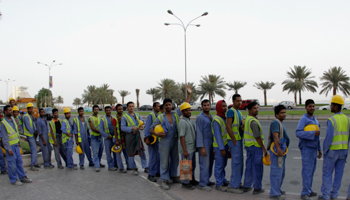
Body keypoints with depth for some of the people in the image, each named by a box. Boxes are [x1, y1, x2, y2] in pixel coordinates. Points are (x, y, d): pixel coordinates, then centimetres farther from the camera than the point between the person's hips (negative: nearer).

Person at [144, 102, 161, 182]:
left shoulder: (159, 116, 12)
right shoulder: (151, 115, -10)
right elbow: (147, 127, -15)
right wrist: (147, 139, -21)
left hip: (159, 138, 7)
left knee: (159, 156, 12)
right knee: (153, 157, -5)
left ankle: (158, 171, 25)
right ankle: (151, 175, 3)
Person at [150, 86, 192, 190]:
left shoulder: (176, 114, 5)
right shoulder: (160, 117, -2)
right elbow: (151, 128, 2)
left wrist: (189, 94, 5)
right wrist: (157, 134, -18)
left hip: (175, 140, 4)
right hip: (165, 141, -4)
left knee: (175, 159, 15)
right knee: (164, 161, -2)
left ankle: (173, 176, 31)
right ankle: (164, 180, 4)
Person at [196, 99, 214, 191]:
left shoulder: (211, 116, 14)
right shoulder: (200, 117, -10)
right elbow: (199, 133, -14)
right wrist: (201, 147, -17)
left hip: (211, 143, 8)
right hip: (204, 143, -8)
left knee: (210, 163, 12)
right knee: (204, 164, -6)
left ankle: (206, 180, 24)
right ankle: (202, 184, 1)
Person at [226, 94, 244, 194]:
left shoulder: (238, 112, 16)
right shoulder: (231, 111, -13)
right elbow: (228, 126, -20)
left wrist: (242, 126, 2)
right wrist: (234, 141, -20)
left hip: (239, 140, 9)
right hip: (234, 140, -9)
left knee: (239, 162, 13)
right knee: (237, 162, -8)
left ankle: (237, 183, 23)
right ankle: (233, 186, -2)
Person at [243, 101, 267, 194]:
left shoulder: (247, 119, 11)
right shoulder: (254, 121, -20)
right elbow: (257, 137, -22)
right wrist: (264, 148, -14)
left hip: (248, 145, 9)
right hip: (256, 146, -9)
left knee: (249, 166, 14)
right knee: (257, 167, 1)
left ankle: (246, 186, 21)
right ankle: (257, 188, 9)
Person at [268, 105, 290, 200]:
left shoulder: (281, 123, 19)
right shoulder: (275, 123, -16)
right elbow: (275, 136, -28)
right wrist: (278, 149, -36)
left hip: (281, 150, 11)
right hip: (277, 150, -11)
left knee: (281, 171, 20)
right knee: (277, 171, -8)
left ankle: (277, 189, 32)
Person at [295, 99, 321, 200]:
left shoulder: (315, 119, 16)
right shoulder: (304, 119, -11)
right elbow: (298, 133, -23)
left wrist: (319, 149, 22)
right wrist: (313, 133, -26)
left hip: (314, 148, 8)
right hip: (307, 148, -8)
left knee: (311, 171, 13)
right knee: (307, 171, -6)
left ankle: (309, 190, 23)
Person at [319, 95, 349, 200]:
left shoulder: (331, 120, -16)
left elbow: (329, 137, -18)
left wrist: (324, 151, -8)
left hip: (332, 151, -6)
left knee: (327, 173, 3)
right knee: (339, 173, 13)